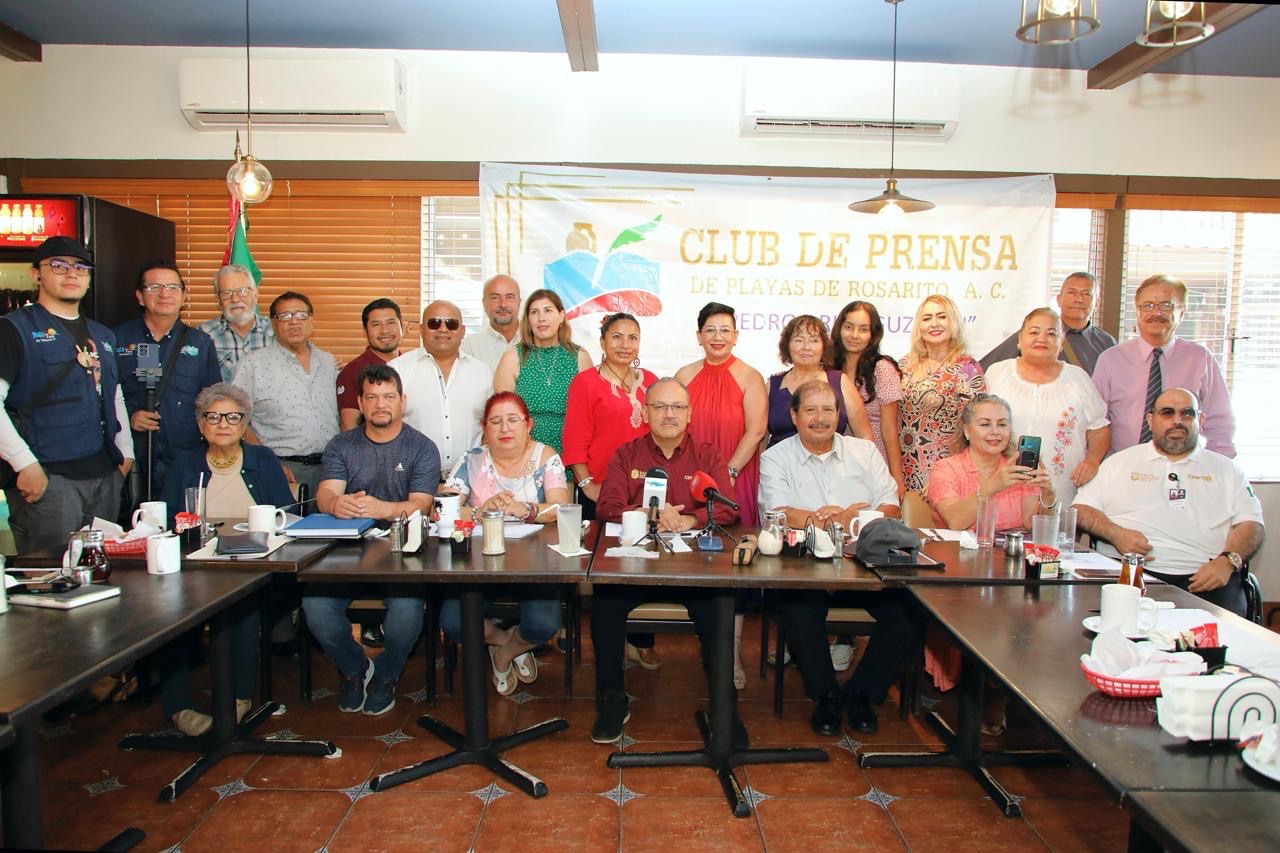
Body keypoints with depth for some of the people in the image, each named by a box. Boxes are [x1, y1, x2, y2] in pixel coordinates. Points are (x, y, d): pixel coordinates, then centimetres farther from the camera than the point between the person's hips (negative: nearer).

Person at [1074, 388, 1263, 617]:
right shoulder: (1120, 462, 18)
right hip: (1133, 572, -1)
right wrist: (1116, 534, -7)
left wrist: (1226, 561, -9)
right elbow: (1082, 509, 13)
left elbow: (1251, 524, 11)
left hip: (1204, 579, 1)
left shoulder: (1226, 469, 21)